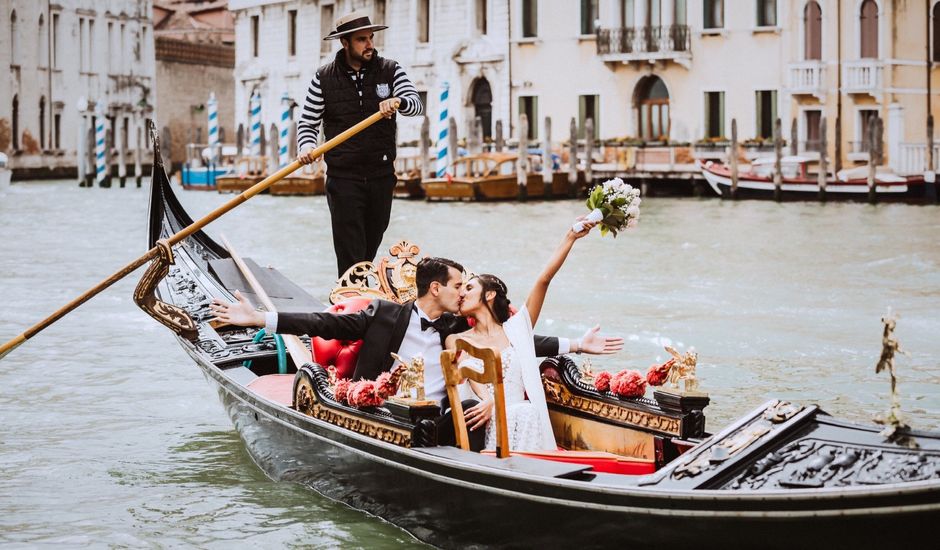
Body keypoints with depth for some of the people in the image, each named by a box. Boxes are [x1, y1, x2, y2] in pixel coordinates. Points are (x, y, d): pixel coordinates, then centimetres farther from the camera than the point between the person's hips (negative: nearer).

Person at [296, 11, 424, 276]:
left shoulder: (390, 71, 4)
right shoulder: (324, 78, 1)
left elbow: (416, 104, -7)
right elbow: (307, 121, 5)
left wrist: (398, 101, -30)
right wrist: (306, 146, -16)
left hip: (381, 175, 3)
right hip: (343, 178, -3)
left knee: (371, 243, 14)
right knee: (349, 252, -8)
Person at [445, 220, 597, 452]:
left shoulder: (516, 329, 19)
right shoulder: (456, 341, 19)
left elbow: (544, 279, 11)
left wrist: (570, 238, 3)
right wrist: (489, 402, -23)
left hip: (525, 420, 1)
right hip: (484, 423, -1)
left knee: (527, 413, -36)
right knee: (522, 412, -35)